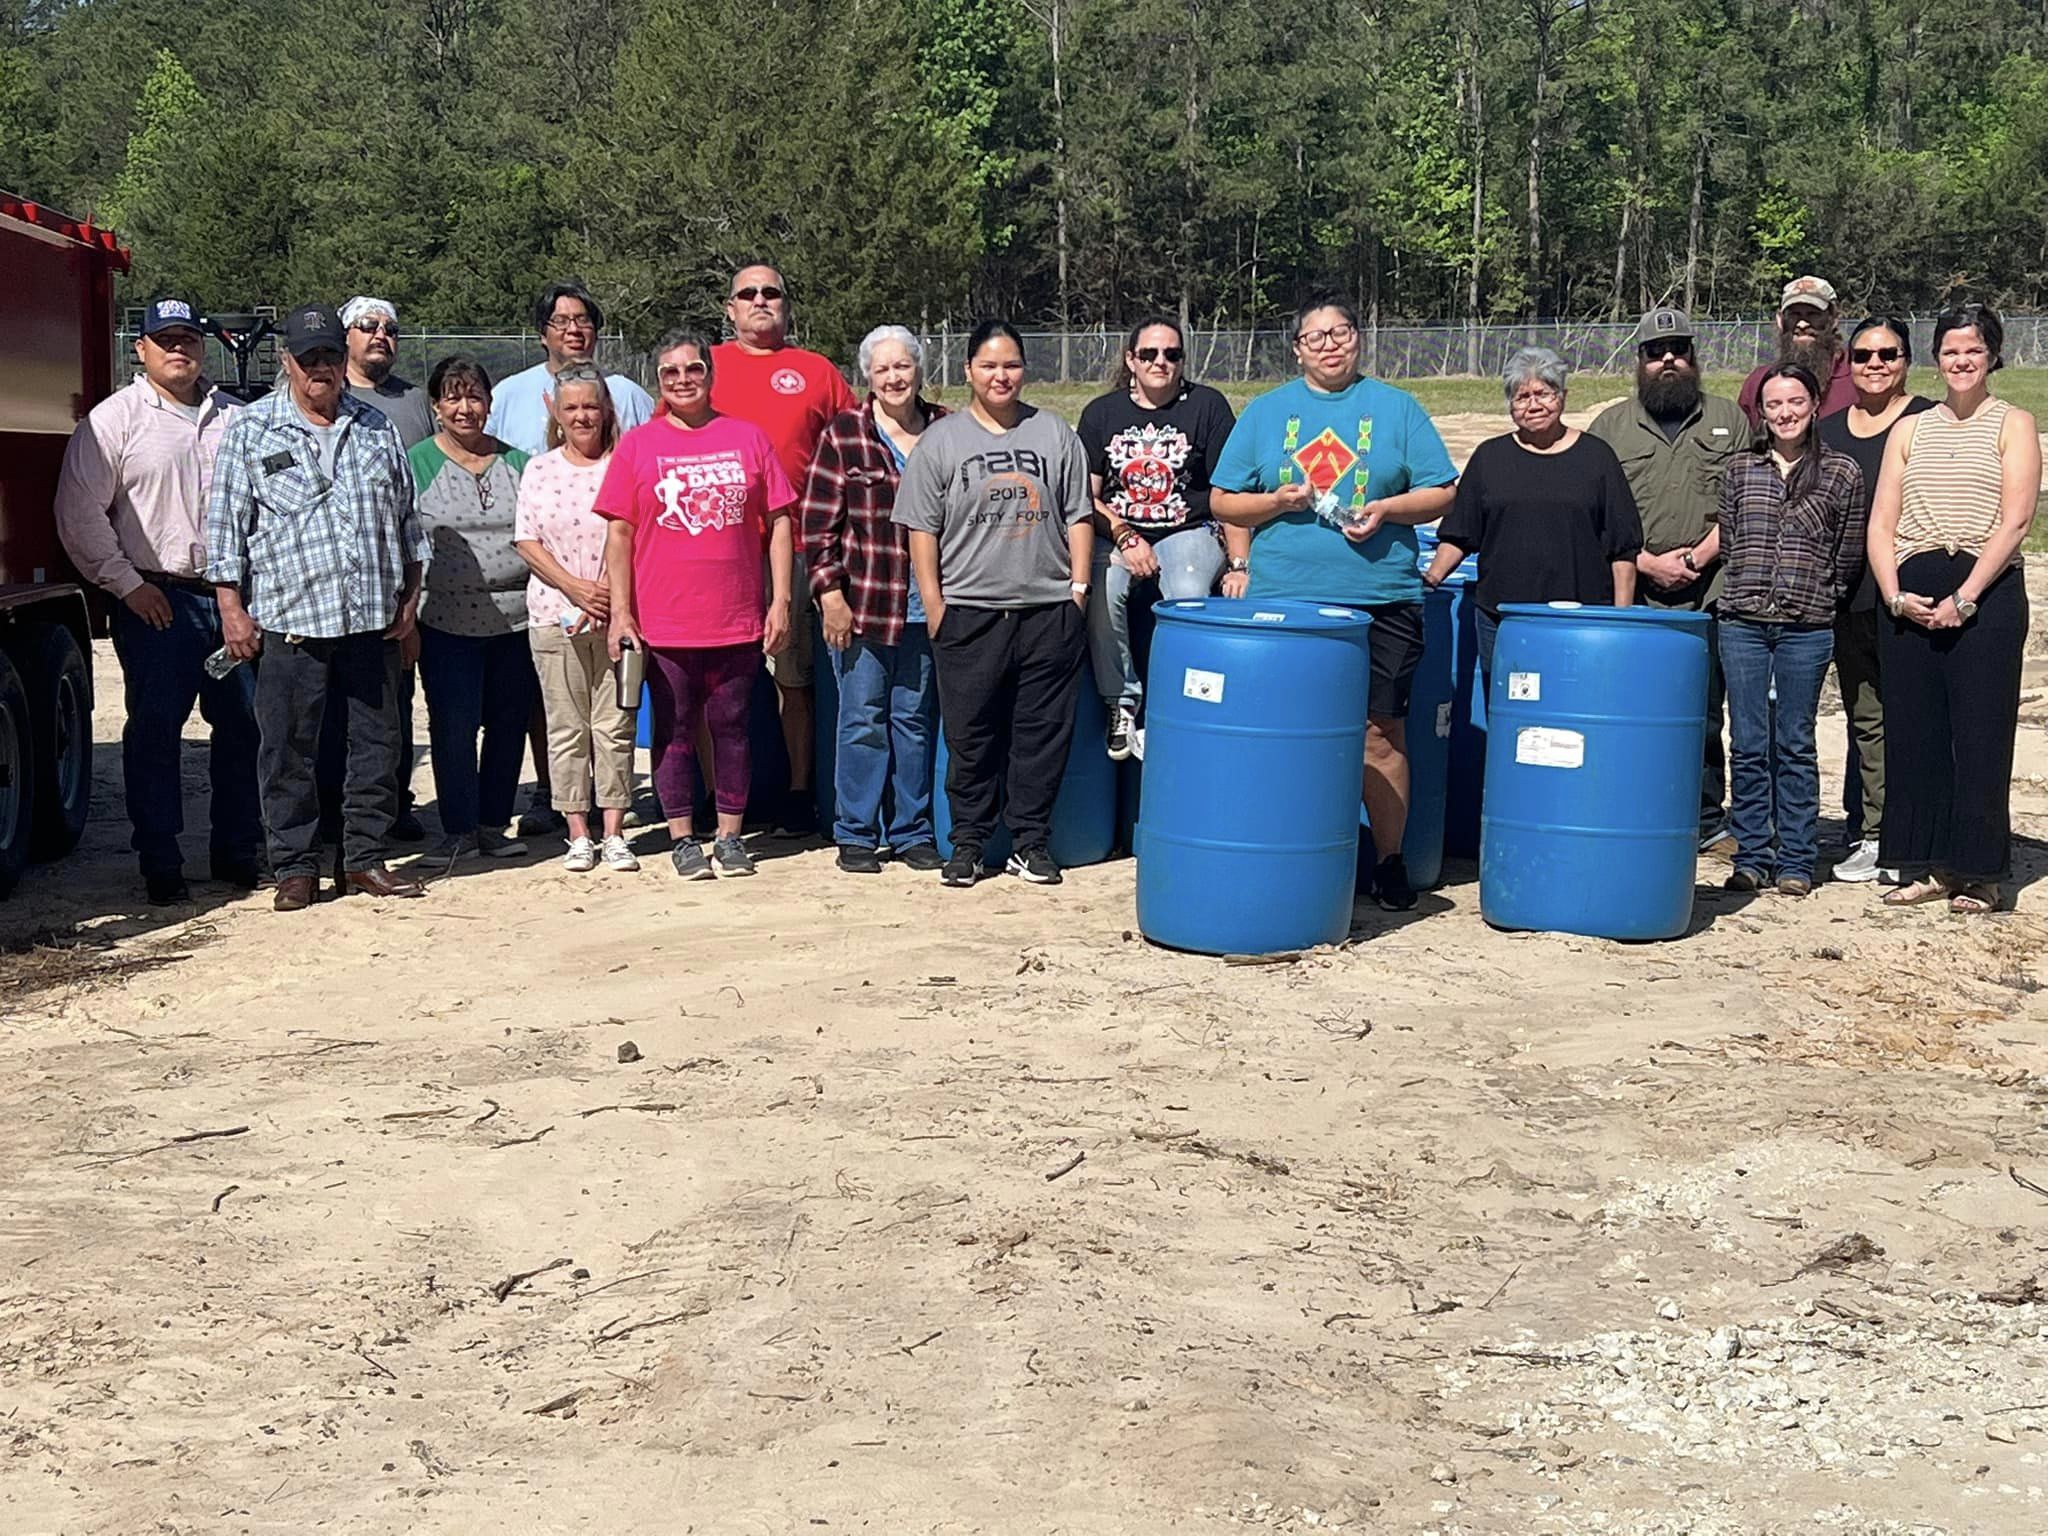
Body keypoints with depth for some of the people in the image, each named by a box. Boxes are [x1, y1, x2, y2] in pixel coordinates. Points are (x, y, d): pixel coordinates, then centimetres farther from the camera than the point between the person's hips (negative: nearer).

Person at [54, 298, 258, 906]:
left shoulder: (234, 419, 13)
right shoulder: (115, 418, -2)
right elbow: (80, 513, -6)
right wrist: (127, 583, -9)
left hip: (233, 596, 4)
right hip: (157, 599, -4)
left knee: (244, 724, 6)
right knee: (154, 732, -1)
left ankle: (237, 852, 18)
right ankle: (160, 865, 7)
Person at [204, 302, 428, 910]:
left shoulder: (377, 427, 13)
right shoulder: (250, 429, 3)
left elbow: (408, 519, 17)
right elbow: (225, 524, 1)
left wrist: (410, 596, 10)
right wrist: (232, 608, -4)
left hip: (374, 616, 3)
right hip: (290, 619, -3)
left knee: (377, 741, 6)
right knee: (289, 749, 1)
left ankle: (365, 858, 18)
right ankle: (295, 867, 11)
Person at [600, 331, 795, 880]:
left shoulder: (747, 438, 5)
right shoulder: (637, 445, 3)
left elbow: (778, 521, 6)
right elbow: (619, 533, 3)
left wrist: (780, 599, 0)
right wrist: (620, 613, -3)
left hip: (738, 620, 1)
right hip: (663, 623, 0)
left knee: (731, 726, 8)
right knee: (674, 731, 6)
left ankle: (730, 836, 18)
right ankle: (683, 840, 15)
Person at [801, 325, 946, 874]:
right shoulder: (843, 435, -2)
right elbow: (817, 524, -3)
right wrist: (830, 592, -8)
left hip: (927, 605, 3)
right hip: (861, 604, -2)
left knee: (916, 718, 10)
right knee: (862, 719, 4)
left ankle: (913, 831, 20)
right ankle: (855, 834, 14)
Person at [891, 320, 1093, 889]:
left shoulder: (1056, 434, 9)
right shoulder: (941, 440, 4)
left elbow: (1078, 518, 10)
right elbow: (922, 530, 2)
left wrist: (1079, 589, 2)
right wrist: (934, 606, -3)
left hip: (1049, 613, 1)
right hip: (969, 613, -1)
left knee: (1043, 733, 5)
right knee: (970, 736, 4)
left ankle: (1031, 841, 16)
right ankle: (967, 843, 15)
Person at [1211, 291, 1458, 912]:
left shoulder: (1396, 408, 9)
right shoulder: (1264, 412, 11)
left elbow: (1441, 493, 7)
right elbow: (1222, 501, 10)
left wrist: (1386, 509, -10)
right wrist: (1276, 502, -8)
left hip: (1381, 598, 0)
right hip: (1284, 599, 1)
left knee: (1381, 732, 3)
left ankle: (1389, 862, 14)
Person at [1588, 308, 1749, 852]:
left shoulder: (1728, 420, 12)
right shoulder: (1610, 426, 9)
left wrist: (1700, 555, -8)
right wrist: (1647, 563, -8)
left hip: (1709, 598, 1)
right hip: (1631, 599, -1)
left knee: (1705, 716, 5)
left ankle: (1708, 821, 14)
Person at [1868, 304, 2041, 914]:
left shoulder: (2013, 424, 5)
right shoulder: (1910, 429, 15)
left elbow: (2014, 521, -6)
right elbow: (1881, 523, 9)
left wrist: (1963, 599, -14)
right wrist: (1895, 594, -6)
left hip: (1986, 594, -4)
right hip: (1909, 597, 4)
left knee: (1980, 733, -3)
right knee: (1912, 731, 3)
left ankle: (1978, 874, 5)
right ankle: (1926, 867, 12)